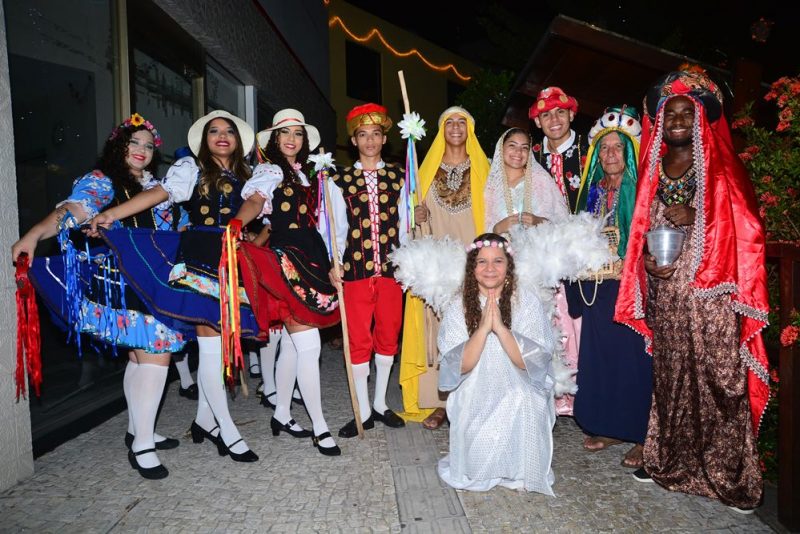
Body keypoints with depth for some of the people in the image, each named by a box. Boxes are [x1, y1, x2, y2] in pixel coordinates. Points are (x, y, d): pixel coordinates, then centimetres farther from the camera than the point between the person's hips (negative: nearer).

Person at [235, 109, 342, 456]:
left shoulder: (303, 175, 19)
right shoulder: (270, 170, -2)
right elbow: (255, 202, -22)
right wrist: (236, 224, -42)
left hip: (308, 259, 8)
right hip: (285, 259, -8)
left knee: (292, 344, 13)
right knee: (309, 345, -9)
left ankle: (282, 415, 27)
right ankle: (319, 427, 1)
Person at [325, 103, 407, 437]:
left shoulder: (399, 178, 10)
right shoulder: (340, 182, 6)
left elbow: (404, 225, 10)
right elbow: (338, 230, 4)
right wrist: (333, 265, -8)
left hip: (391, 269, 2)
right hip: (355, 270, -1)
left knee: (388, 337, 10)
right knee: (359, 341, 1)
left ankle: (380, 404, 26)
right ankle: (364, 412, 14)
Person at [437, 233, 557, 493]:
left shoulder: (527, 302, -7)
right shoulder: (458, 308, -4)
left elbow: (531, 362, -15)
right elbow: (459, 366, -13)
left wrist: (500, 327, -26)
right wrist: (483, 327, -25)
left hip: (520, 405, 0)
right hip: (475, 402, 0)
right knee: (479, 449, -20)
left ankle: (519, 474, 9)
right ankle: (479, 473, 16)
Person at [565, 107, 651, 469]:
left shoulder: (640, 189, -4)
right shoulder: (592, 190, 14)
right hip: (596, 287, 6)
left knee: (632, 357, -2)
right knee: (598, 356, 9)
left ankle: (641, 437, 10)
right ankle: (607, 427, 23)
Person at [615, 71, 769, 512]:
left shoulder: (720, 167, 3)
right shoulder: (653, 168, 15)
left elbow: (744, 228, -3)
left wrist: (693, 218, -16)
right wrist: (647, 259, -4)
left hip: (710, 294, -4)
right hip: (665, 293, 4)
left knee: (717, 377, -4)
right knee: (669, 375, 8)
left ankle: (731, 475, 8)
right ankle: (668, 460, 21)